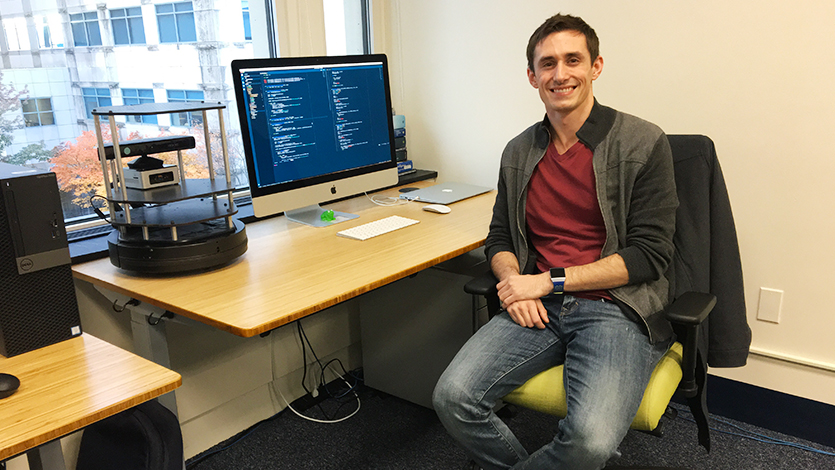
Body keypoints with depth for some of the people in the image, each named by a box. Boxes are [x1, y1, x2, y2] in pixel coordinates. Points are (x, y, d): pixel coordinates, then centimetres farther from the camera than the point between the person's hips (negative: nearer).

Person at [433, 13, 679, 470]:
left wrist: (549, 280, -12)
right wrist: (513, 279, -5)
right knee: (452, 396, -18)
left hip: (617, 308, -3)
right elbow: (499, 238, 19)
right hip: (536, 309, 4)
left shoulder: (643, 144, -2)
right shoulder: (519, 153, 12)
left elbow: (648, 255, -7)